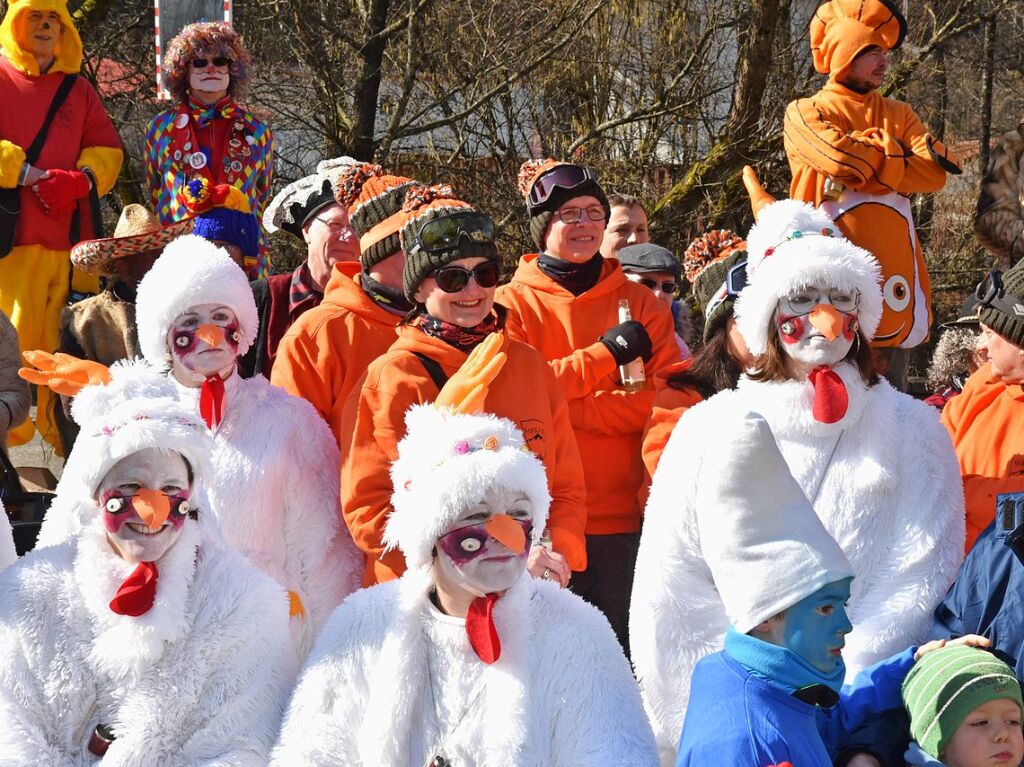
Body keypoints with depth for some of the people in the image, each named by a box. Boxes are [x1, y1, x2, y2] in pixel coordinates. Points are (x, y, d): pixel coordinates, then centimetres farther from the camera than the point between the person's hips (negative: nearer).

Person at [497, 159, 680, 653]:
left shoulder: (639, 303, 11)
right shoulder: (513, 304, 4)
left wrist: (567, 407, -12)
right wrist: (605, 353, -13)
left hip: (624, 514, 2)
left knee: (624, 650, 4)